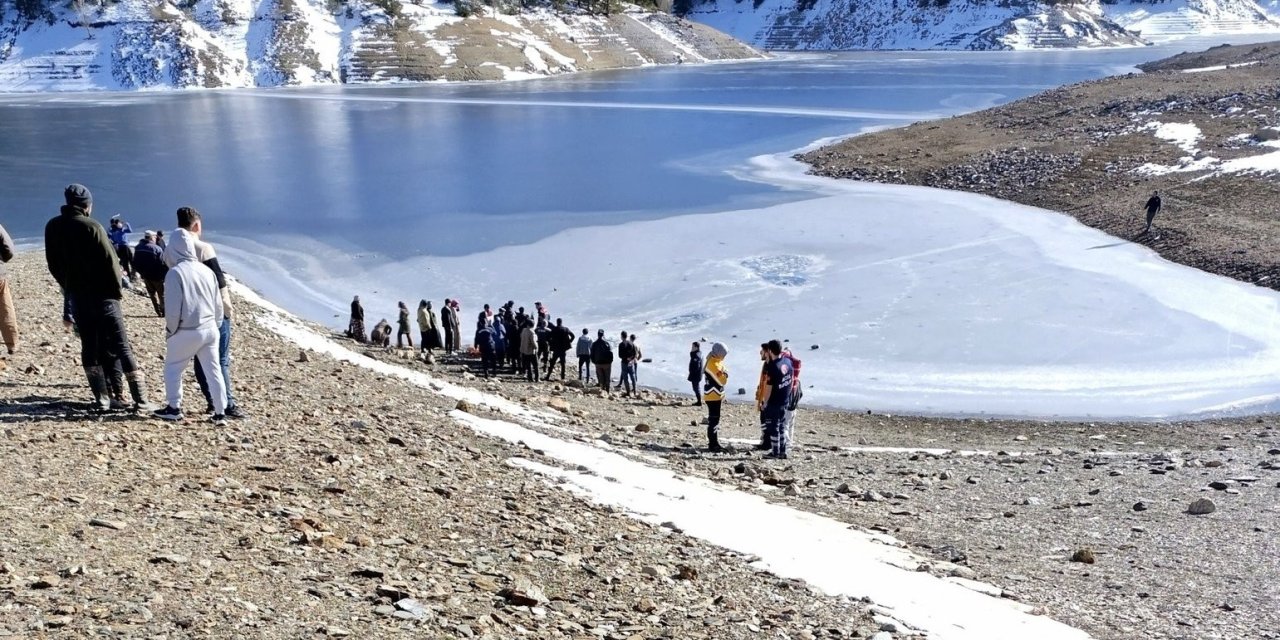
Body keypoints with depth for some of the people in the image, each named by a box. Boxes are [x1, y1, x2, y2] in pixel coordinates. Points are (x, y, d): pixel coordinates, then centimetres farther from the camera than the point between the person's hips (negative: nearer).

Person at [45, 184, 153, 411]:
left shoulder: (52, 227, 5)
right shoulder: (91, 226, -13)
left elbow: (53, 264, 11)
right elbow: (109, 261, -14)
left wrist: (69, 287, 19)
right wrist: (117, 289, -3)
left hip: (77, 295, 5)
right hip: (102, 294, -5)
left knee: (89, 347, 10)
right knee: (121, 345, -3)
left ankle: (102, 398, 9)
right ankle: (140, 399, -6)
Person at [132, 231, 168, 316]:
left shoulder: (137, 248, 2)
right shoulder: (157, 248, -19)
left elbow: (135, 263, 10)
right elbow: (163, 264, -20)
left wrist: (141, 272, 21)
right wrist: (166, 274, -9)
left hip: (145, 276, 6)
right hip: (156, 276, -6)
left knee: (152, 293, 16)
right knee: (162, 294, 6)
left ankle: (159, 311, 17)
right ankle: (164, 312, 6)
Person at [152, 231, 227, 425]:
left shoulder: (175, 272, -12)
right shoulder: (207, 271, 5)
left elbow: (173, 308, -13)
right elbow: (218, 304, 10)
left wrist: (170, 330, 1)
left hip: (187, 332, -5)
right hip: (210, 329, 5)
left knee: (173, 368, 14)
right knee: (213, 370, 9)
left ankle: (174, 408, 22)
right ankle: (220, 412, 10)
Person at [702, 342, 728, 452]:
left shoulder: (716, 361, 11)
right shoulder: (713, 364, -22)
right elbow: (722, 381, -24)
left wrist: (722, 395, 18)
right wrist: (725, 374, -5)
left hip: (716, 396, 10)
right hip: (713, 397, -10)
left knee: (715, 419, 17)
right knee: (713, 420, -6)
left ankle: (714, 443, 26)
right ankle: (713, 445, -3)